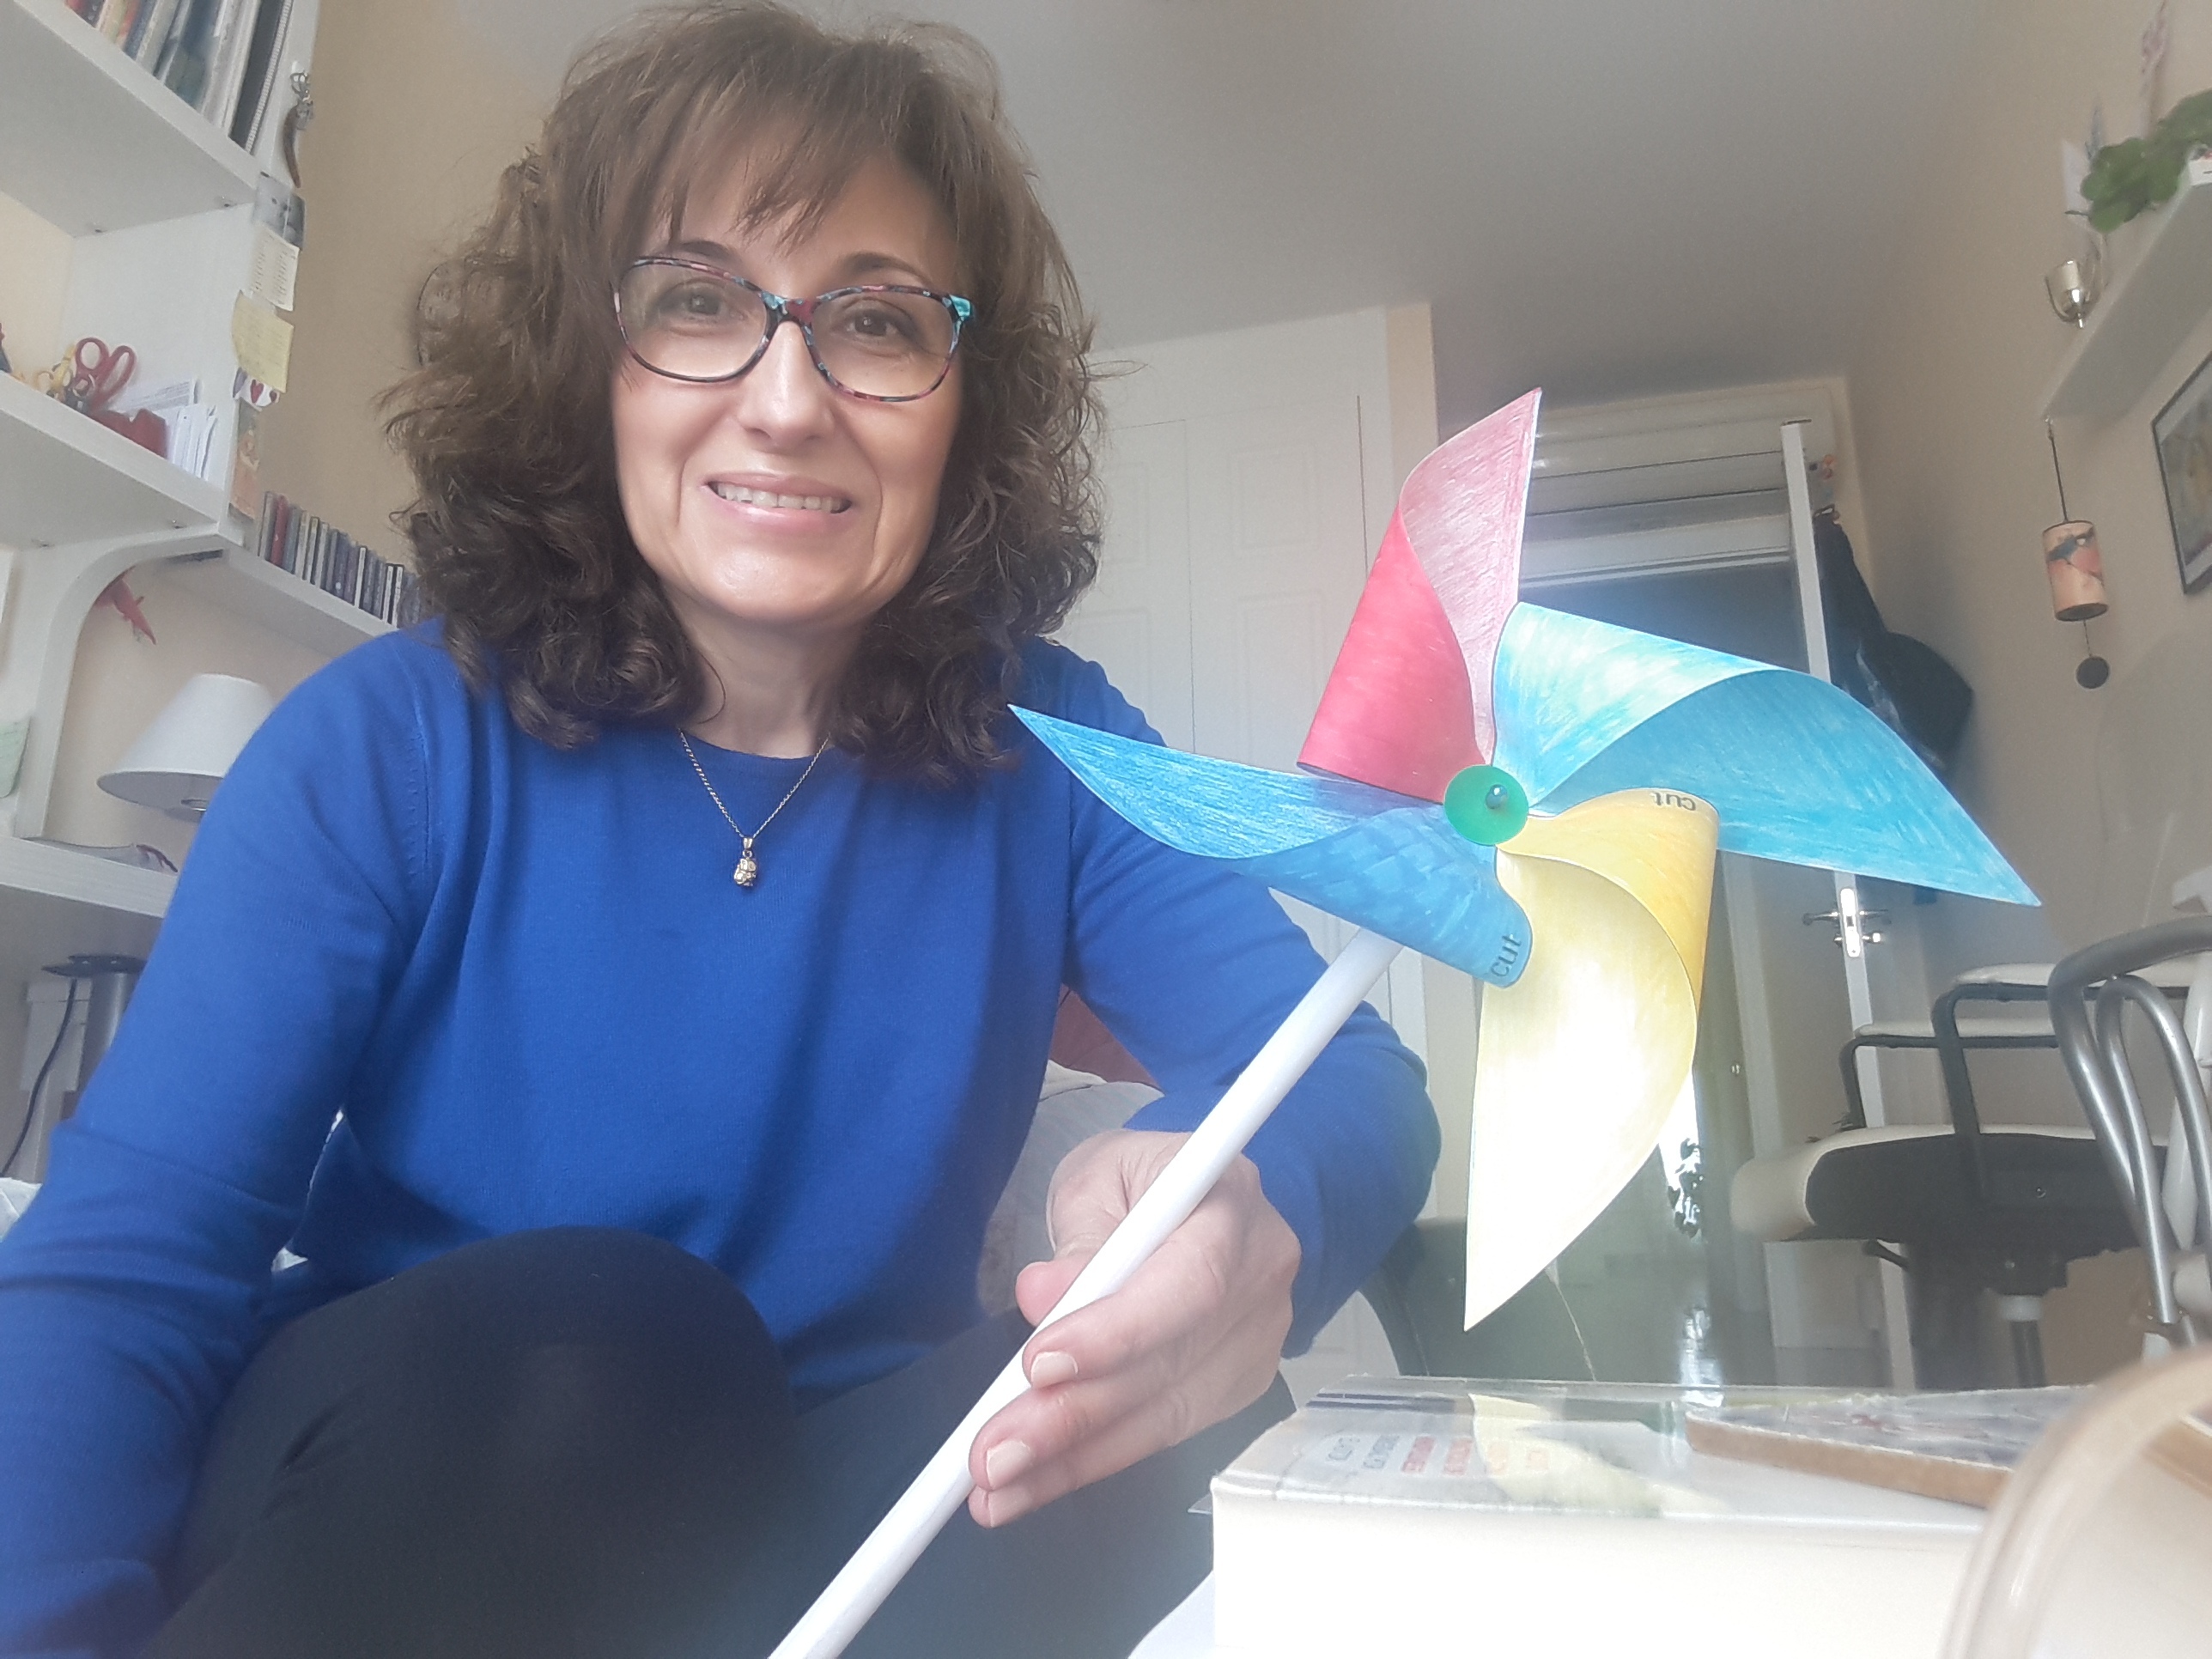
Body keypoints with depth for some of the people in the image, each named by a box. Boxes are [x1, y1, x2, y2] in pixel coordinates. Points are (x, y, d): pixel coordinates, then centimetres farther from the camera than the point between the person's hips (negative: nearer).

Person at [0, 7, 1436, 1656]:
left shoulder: (1039, 750, -6)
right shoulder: (389, 746, -9)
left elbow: (1344, 1068, -14)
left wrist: (1248, 1202, -39)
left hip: (821, 1520, 1)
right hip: (372, 1517, 0)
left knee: (1171, 1438, -26)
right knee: (595, 1336, -32)